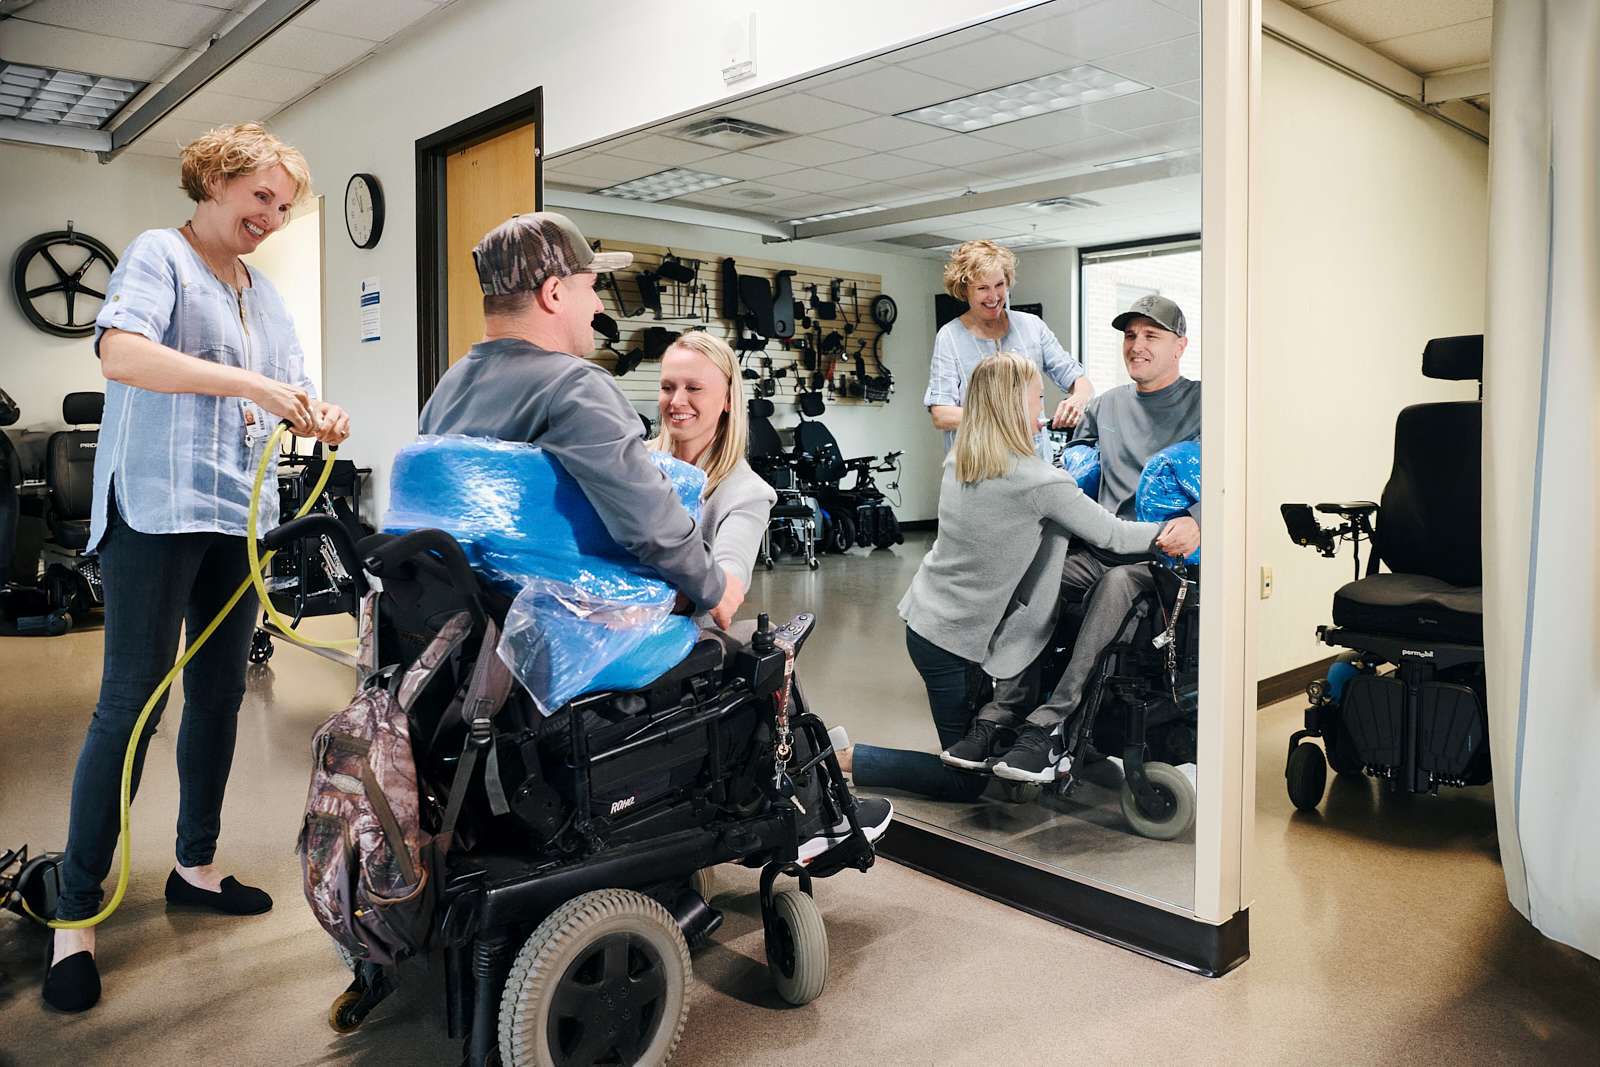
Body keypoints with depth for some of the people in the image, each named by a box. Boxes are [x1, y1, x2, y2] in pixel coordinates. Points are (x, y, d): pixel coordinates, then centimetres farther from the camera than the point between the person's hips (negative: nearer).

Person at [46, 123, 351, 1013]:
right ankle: (76, 913, 4)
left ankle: (197, 864, 26)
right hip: (158, 507, -7)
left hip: (238, 513, 7)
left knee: (220, 696, 11)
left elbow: (288, 390, 16)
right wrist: (251, 384, -28)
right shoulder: (159, 254, -3)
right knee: (130, 705, -7)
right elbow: (121, 354, -21)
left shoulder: (265, 290, 18)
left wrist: (320, 416, -8)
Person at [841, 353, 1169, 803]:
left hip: (924, 618, 8)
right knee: (963, 783, 6)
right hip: (953, 641, -8)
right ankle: (845, 758, 0)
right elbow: (1113, 536, -11)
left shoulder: (957, 463, 0)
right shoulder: (1038, 482, -21)